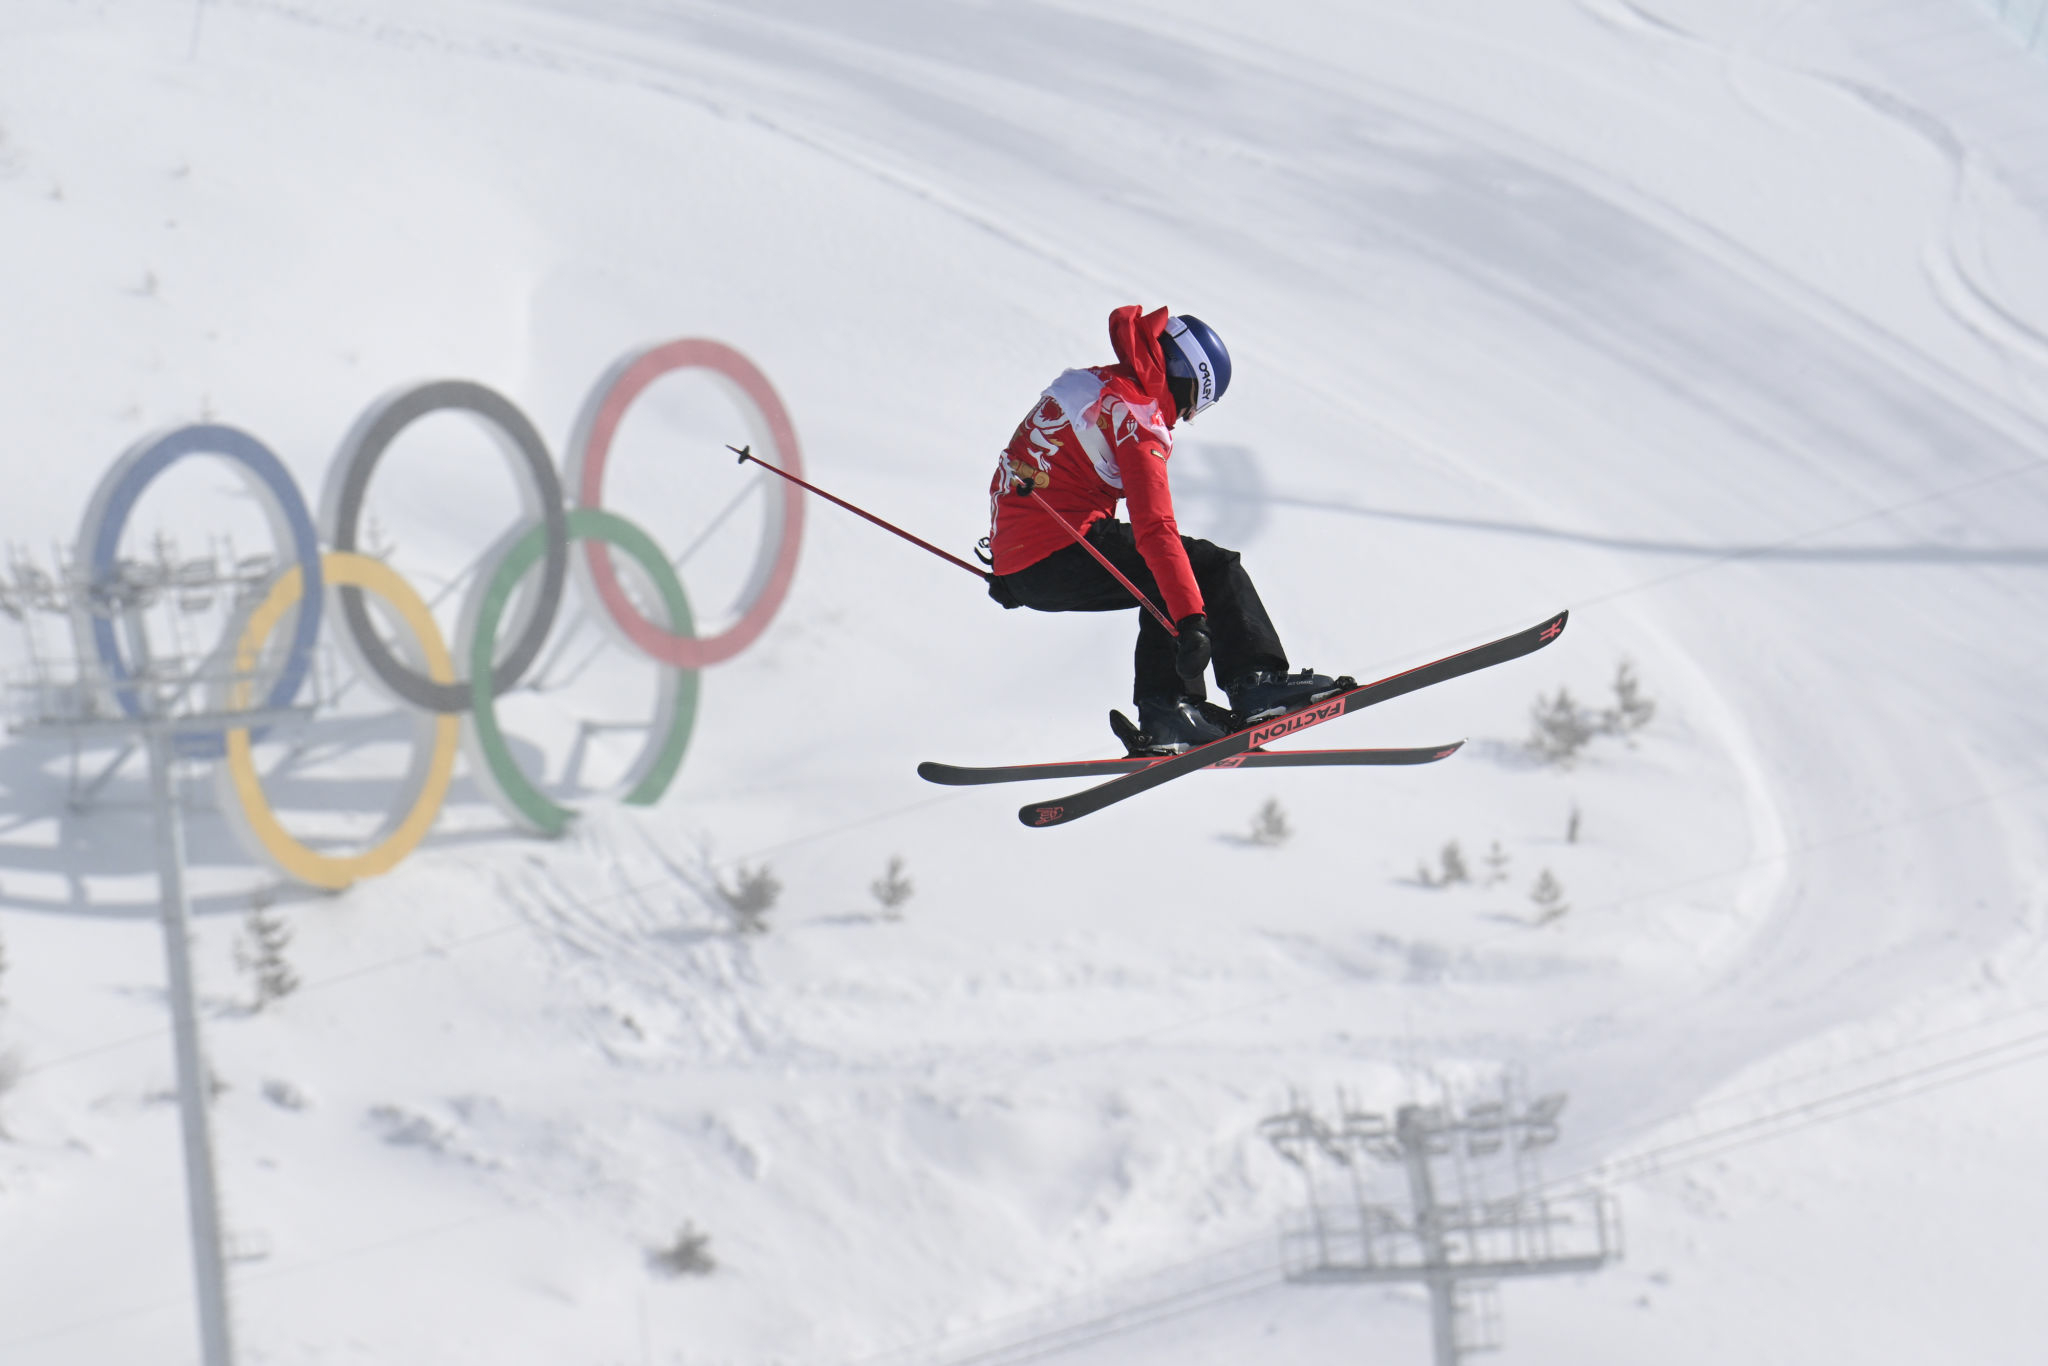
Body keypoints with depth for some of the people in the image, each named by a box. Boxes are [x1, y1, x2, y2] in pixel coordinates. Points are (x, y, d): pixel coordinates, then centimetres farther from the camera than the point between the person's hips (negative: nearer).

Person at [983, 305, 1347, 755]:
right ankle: (1256, 682, -8)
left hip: (1018, 567, 9)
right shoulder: (1137, 418, -11)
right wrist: (1192, 623, -27)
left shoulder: (1083, 383, 18)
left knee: (1168, 584, 23)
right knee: (1213, 568, -3)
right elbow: (1154, 530, -22)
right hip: (1060, 559, -9)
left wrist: (1007, 570, 42)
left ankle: (1165, 712, 11)